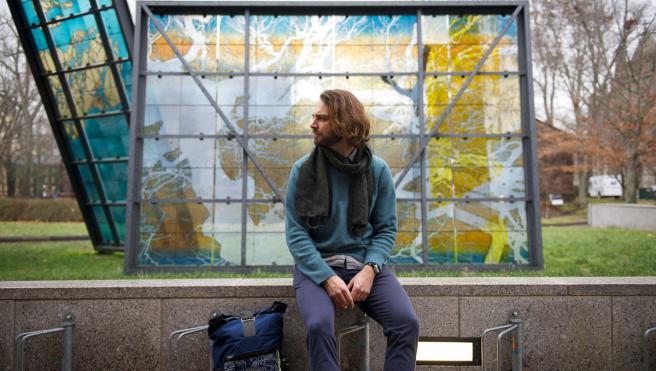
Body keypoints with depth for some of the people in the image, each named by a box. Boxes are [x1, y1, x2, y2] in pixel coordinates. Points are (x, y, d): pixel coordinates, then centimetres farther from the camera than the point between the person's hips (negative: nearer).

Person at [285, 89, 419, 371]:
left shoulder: (377, 169, 1)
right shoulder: (303, 170, -3)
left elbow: (386, 229, 3)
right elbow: (295, 232, -6)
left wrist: (369, 270, -15)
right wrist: (327, 277, -18)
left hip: (365, 264, 2)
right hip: (316, 266, -1)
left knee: (407, 322, -21)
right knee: (319, 325, -30)